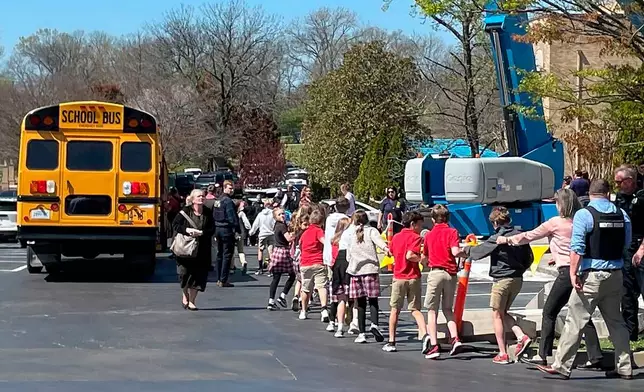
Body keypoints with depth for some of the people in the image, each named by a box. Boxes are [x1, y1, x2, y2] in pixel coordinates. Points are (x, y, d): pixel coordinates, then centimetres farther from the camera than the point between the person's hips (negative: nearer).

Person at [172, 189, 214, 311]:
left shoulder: (208, 213, 2)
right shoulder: (185, 211, -3)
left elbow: (212, 229, 0)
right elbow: (175, 225, -4)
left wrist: (201, 232, -17)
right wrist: (187, 230, -20)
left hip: (202, 251, 2)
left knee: (198, 275, -1)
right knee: (185, 273, 3)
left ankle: (191, 301, 11)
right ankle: (185, 296, 29)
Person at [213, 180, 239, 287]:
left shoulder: (218, 201, 13)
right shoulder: (228, 201, -14)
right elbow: (232, 217, -19)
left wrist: (215, 232, 19)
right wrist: (237, 230, -16)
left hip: (218, 229, 9)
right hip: (227, 230, -9)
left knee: (220, 254, 15)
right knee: (227, 255, -4)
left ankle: (219, 279, 19)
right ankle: (223, 280, -6)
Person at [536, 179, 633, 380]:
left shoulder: (584, 215, -11)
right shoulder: (622, 215, 6)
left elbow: (577, 248, -16)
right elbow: (626, 245, 16)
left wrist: (573, 273, -14)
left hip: (592, 275, -6)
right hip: (616, 275, 6)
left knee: (575, 321, -2)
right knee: (615, 321, 15)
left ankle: (561, 366, -1)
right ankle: (624, 367, 17)